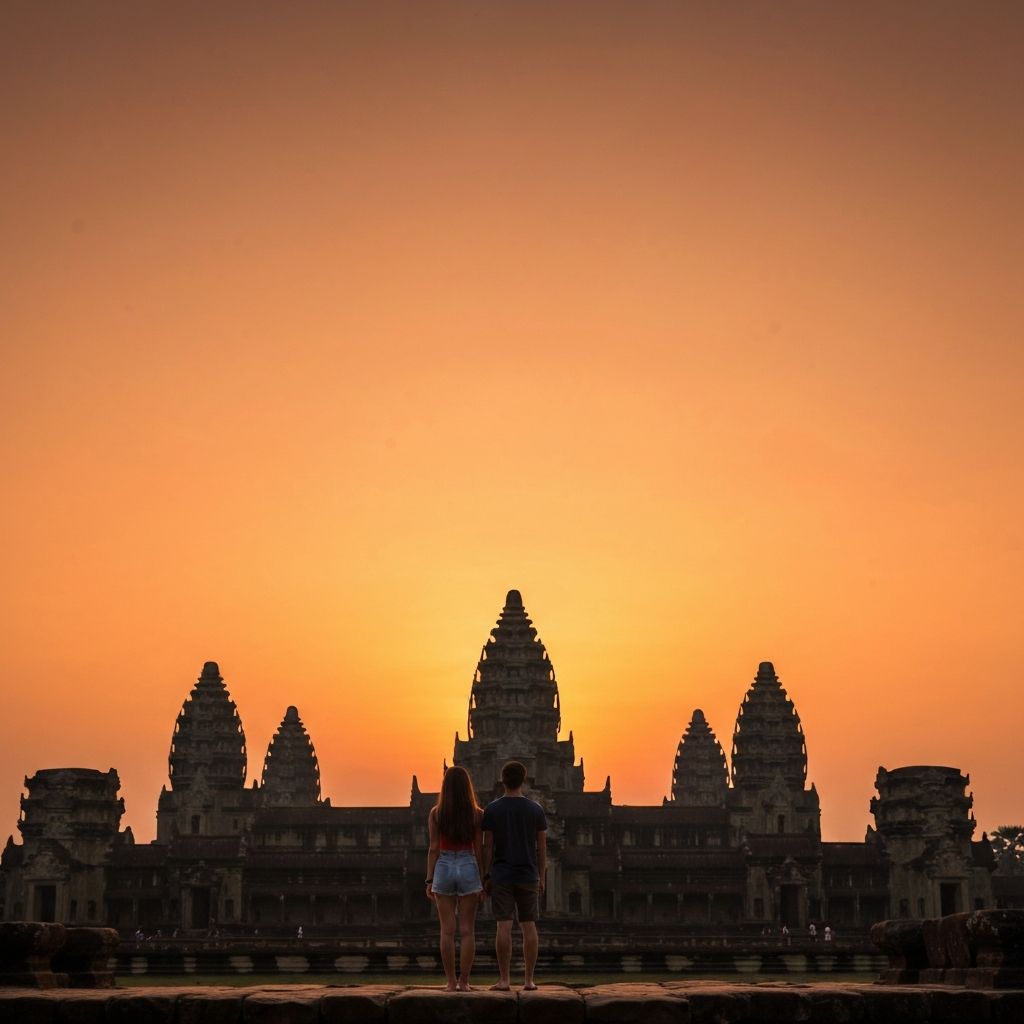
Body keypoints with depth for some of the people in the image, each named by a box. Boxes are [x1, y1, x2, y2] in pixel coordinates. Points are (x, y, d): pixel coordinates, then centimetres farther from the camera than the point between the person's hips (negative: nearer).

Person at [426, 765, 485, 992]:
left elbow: (434, 849, -3)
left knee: (447, 930, 4)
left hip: (443, 868, 0)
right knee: (467, 930, 4)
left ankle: (450, 981, 3)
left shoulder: (436, 813, -2)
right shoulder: (477, 814, -2)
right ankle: (464, 981, 2)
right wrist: (482, 882, 4)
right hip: (468, 868, 0)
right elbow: (479, 850, -1)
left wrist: (429, 880, 3)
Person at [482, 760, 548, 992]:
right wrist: (541, 878, 9)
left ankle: (503, 980, -4)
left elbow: (487, 846, -4)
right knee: (528, 926, 5)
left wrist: (486, 876, 3)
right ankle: (528, 979, 5)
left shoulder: (491, 810, -4)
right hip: (528, 877, 1)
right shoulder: (536, 810, 0)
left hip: (501, 877, -1)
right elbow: (542, 847, 2)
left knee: (504, 926, -3)